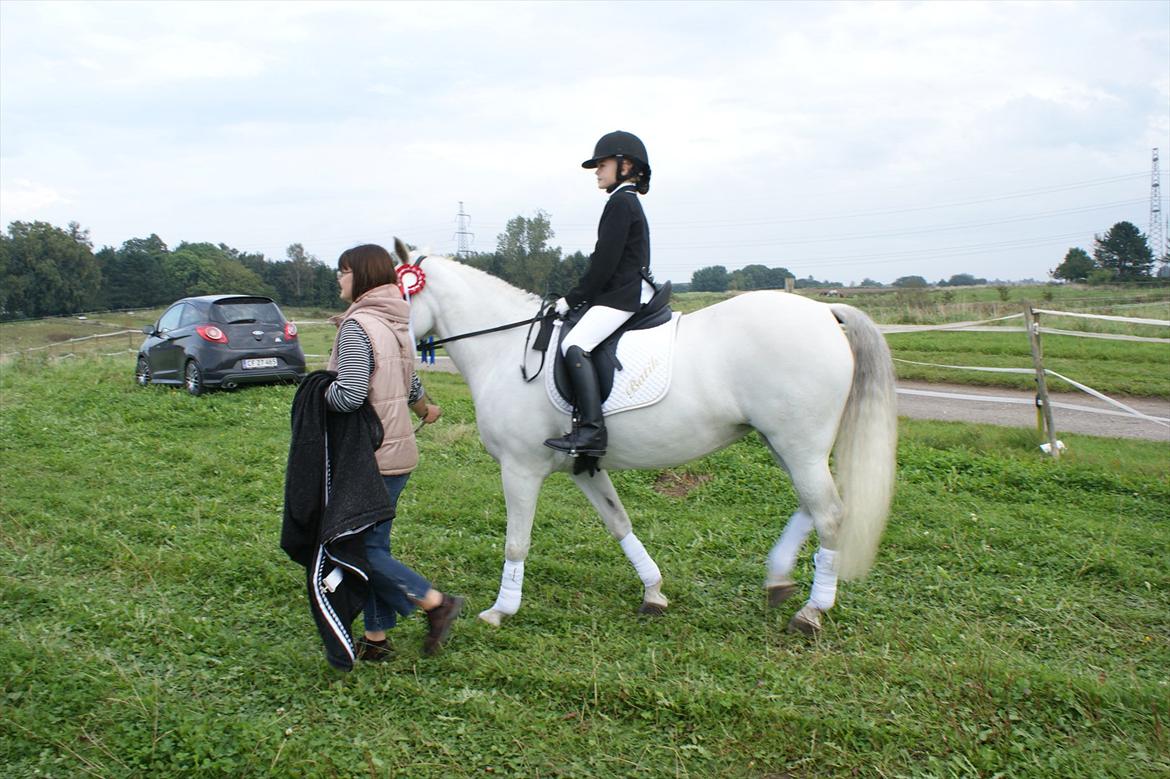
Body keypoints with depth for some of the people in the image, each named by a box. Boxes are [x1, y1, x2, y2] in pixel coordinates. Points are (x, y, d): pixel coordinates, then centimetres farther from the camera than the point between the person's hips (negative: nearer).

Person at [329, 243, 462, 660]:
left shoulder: (356, 327, -18)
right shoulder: (396, 324, 10)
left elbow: (349, 396, -27)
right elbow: (410, 385, 24)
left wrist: (319, 390, -6)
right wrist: (426, 409, 44)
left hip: (372, 457, -9)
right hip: (397, 450, 9)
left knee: (364, 547, -1)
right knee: (373, 544, 13)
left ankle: (436, 602, 0)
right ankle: (375, 638, 20)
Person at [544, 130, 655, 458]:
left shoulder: (620, 203, -10)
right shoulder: (630, 202, 22)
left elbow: (604, 263, -16)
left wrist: (572, 299, -9)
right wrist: (577, 297, 21)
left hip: (622, 296, -11)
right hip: (628, 292, 11)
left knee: (575, 345, -24)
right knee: (577, 344, 16)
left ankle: (591, 431, -31)